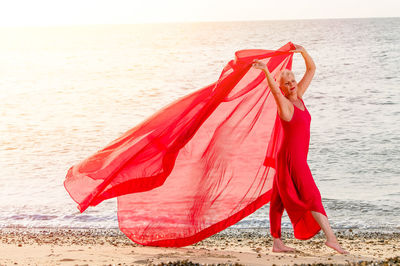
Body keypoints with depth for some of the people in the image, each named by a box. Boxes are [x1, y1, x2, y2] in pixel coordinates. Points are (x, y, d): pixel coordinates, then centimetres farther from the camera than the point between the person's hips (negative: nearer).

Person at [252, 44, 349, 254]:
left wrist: (303, 51, -4)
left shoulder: (298, 97, 10)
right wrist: (266, 71, -52)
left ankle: (277, 243, 13)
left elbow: (312, 69, 11)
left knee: (280, 199, 10)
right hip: (292, 157, -8)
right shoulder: (284, 104, -12)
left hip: (297, 157, 8)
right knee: (311, 195, -11)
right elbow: (274, 88, -34)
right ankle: (330, 237, -14)